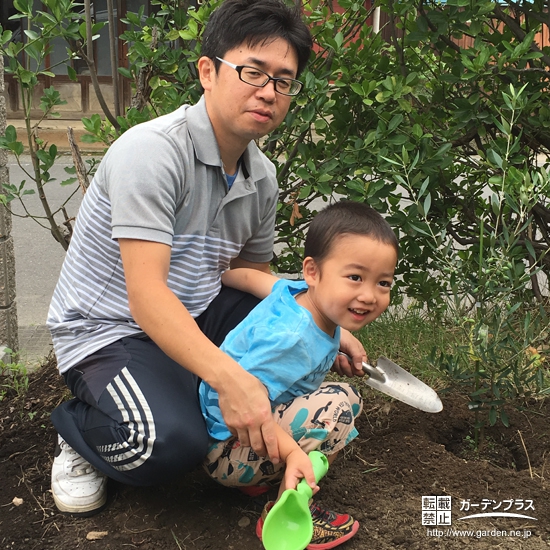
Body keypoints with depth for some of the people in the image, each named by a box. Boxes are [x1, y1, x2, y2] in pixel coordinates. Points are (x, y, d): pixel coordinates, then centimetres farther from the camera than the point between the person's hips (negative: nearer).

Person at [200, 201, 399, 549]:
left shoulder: (297, 293, -6)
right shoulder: (290, 338, -34)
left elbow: (250, 276, 10)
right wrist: (292, 451, -45)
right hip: (226, 450, -10)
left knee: (352, 400, 17)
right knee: (336, 403, -27)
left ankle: (262, 482, 11)